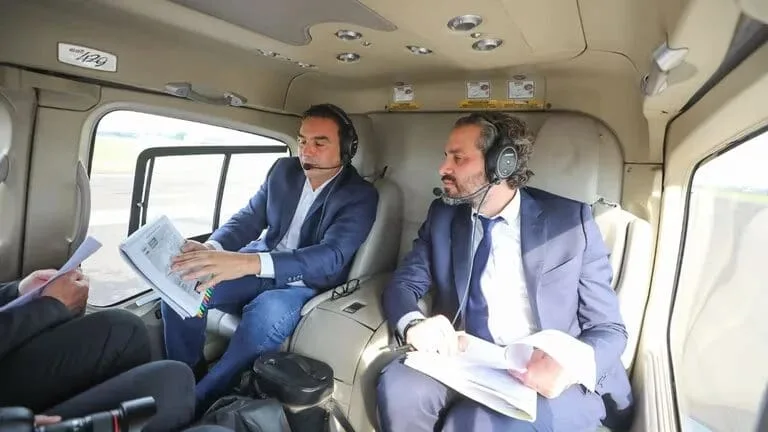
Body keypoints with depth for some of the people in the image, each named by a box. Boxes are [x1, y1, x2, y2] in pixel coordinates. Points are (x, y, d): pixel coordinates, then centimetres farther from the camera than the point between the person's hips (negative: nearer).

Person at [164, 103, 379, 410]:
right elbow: (249, 217, 4)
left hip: (306, 286, -5)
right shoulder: (284, 170, 3)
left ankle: (199, 401, -14)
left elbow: (330, 257, -28)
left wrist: (248, 262, -42)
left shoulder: (361, 196, -15)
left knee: (267, 311, -36)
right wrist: (212, 247, -21)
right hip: (258, 271, 5)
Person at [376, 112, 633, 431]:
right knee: (399, 385, -28)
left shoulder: (571, 221, -6)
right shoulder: (443, 216, 3)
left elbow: (608, 330, -3)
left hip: (548, 379, -2)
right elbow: (401, 284, 0)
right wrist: (413, 323, -24)